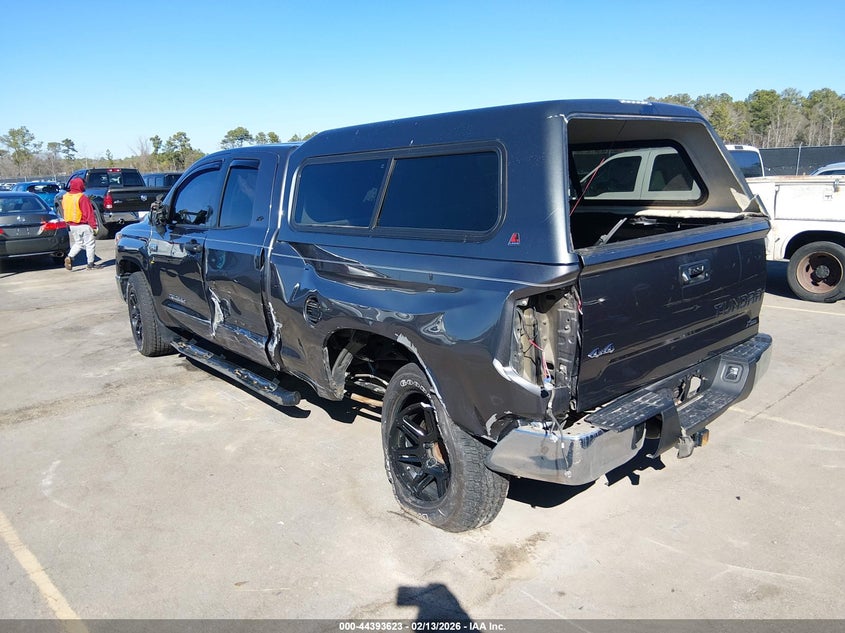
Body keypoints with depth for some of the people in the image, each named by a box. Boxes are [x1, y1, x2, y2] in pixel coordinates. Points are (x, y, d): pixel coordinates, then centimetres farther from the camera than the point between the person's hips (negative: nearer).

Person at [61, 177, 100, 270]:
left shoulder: (65, 197, 6)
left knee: (78, 243, 20)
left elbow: (65, 210, 15)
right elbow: (89, 213, -16)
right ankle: (90, 264, 8)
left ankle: (69, 257, -1)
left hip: (71, 225, 7)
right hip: (84, 225, -7)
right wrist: (93, 226, -13)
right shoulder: (82, 198, -17)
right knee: (89, 244, 5)